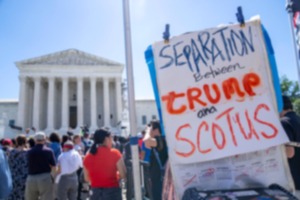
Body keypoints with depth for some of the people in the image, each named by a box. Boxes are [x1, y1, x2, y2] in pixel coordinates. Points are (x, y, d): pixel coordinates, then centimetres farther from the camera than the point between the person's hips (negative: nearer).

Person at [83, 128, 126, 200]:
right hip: (112, 192, -4)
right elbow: (123, 175, -11)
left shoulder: (87, 157, 0)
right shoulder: (114, 153, -11)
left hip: (95, 193, 4)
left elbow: (87, 178, 8)